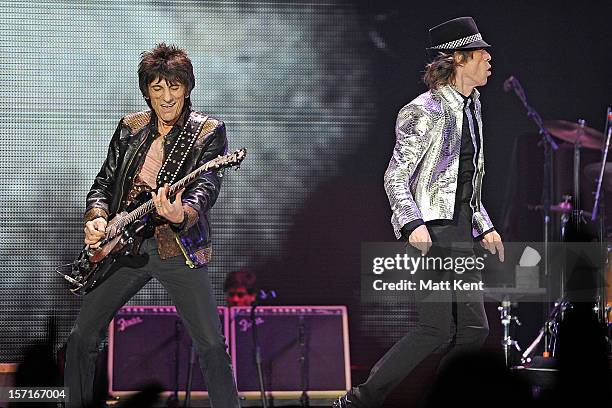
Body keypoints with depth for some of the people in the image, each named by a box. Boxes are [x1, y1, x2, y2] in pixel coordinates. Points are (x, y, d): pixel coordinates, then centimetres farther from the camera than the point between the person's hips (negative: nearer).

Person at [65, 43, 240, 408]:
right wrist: (97, 218, -9)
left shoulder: (208, 132, -3)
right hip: (123, 244, 4)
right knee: (83, 338, 4)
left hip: (178, 248, -4)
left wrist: (182, 214, -39)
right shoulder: (130, 128, 10)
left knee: (212, 345, -11)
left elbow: (207, 186, -17)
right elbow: (104, 182, 13)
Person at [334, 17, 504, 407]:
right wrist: (413, 224, -26)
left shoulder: (471, 108, 17)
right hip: (431, 229, -9)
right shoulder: (424, 112, -9)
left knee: (475, 329, 3)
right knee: (436, 330, -14)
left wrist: (484, 227, 20)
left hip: (460, 230, 9)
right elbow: (395, 177, -13)